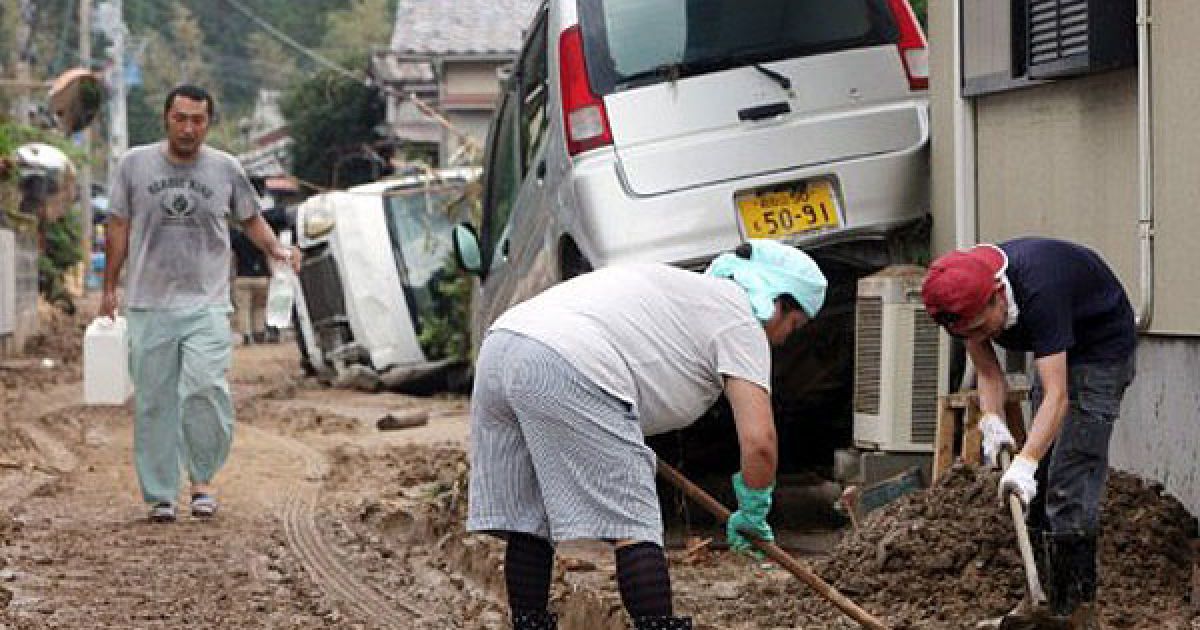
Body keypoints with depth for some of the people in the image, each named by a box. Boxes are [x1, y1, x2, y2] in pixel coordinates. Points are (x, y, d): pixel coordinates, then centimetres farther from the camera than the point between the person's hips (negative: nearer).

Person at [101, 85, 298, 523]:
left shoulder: (226, 169, 4)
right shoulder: (135, 165, 3)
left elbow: (250, 219, 15)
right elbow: (119, 227, 10)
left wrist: (276, 249, -4)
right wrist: (109, 287, 10)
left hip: (206, 305, -1)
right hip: (149, 306, 1)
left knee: (206, 389, -18)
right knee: (154, 404, 4)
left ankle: (203, 478, 1)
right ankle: (160, 495, 14)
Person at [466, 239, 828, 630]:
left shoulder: (682, 286, 34)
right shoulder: (741, 321, 9)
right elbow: (758, 443, 1)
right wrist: (752, 514, 17)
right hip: (567, 369, -9)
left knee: (527, 522, 14)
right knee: (631, 525, -4)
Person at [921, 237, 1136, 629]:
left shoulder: (1038, 291, -40)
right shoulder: (964, 299, -18)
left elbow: (1057, 394, -43)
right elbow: (988, 373, -8)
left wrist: (1026, 463, -53)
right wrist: (993, 420, -28)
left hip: (1102, 347, -8)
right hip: (1056, 350, 8)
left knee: (1070, 482, -15)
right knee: (1040, 480, 10)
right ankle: (1046, 592, 20)